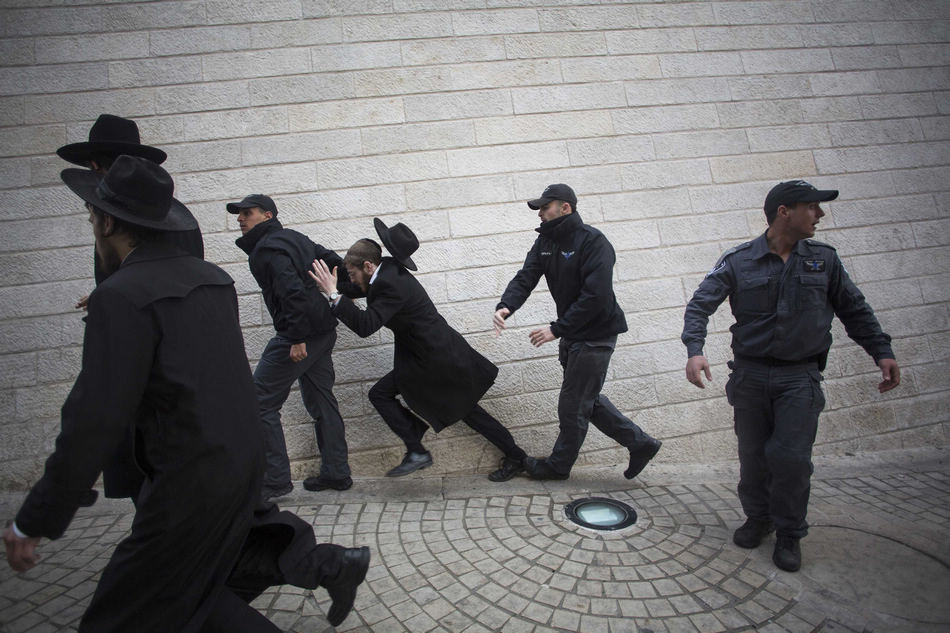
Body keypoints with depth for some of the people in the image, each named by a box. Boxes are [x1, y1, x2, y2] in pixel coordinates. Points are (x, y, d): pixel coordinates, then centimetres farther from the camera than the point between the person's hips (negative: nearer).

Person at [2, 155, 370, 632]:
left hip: (191, 481, -8)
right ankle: (324, 565, 16)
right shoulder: (213, 278, 4)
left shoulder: (121, 296, -19)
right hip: (241, 462, 8)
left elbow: (95, 422, -20)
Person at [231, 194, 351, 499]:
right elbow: (334, 262, 19)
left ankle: (275, 479, 2)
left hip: (299, 335, -10)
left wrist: (297, 338, -24)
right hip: (323, 331, 10)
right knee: (320, 400, 15)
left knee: (260, 402, -1)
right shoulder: (293, 237, 16)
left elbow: (292, 291, -24)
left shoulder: (267, 248, -12)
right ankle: (336, 473, 20)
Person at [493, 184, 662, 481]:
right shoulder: (546, 241, 5)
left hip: (595, 335, -9)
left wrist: (557, 329, -26)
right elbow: (526, 277, -5)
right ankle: (640, 443, 30)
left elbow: (596, 297, -27)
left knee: (573, 405, 3)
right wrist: (505, 306, -25)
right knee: (587, 400, 17)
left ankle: (559, 465, 23)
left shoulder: (593, 241, -20)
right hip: (572, 334, 9)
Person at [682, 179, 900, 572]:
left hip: (800, 377, 1)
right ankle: (758, 518, 31)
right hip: (750, 374, 0)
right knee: (753, 455, 7)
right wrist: (695, 350, -23)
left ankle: (789, 534, 16)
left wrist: (882, 352, 5)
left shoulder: (823, 259, 5)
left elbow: (854, 310, 13)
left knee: (791, 456, -5)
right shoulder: (738, 261, -3)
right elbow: (700, 304, -8)